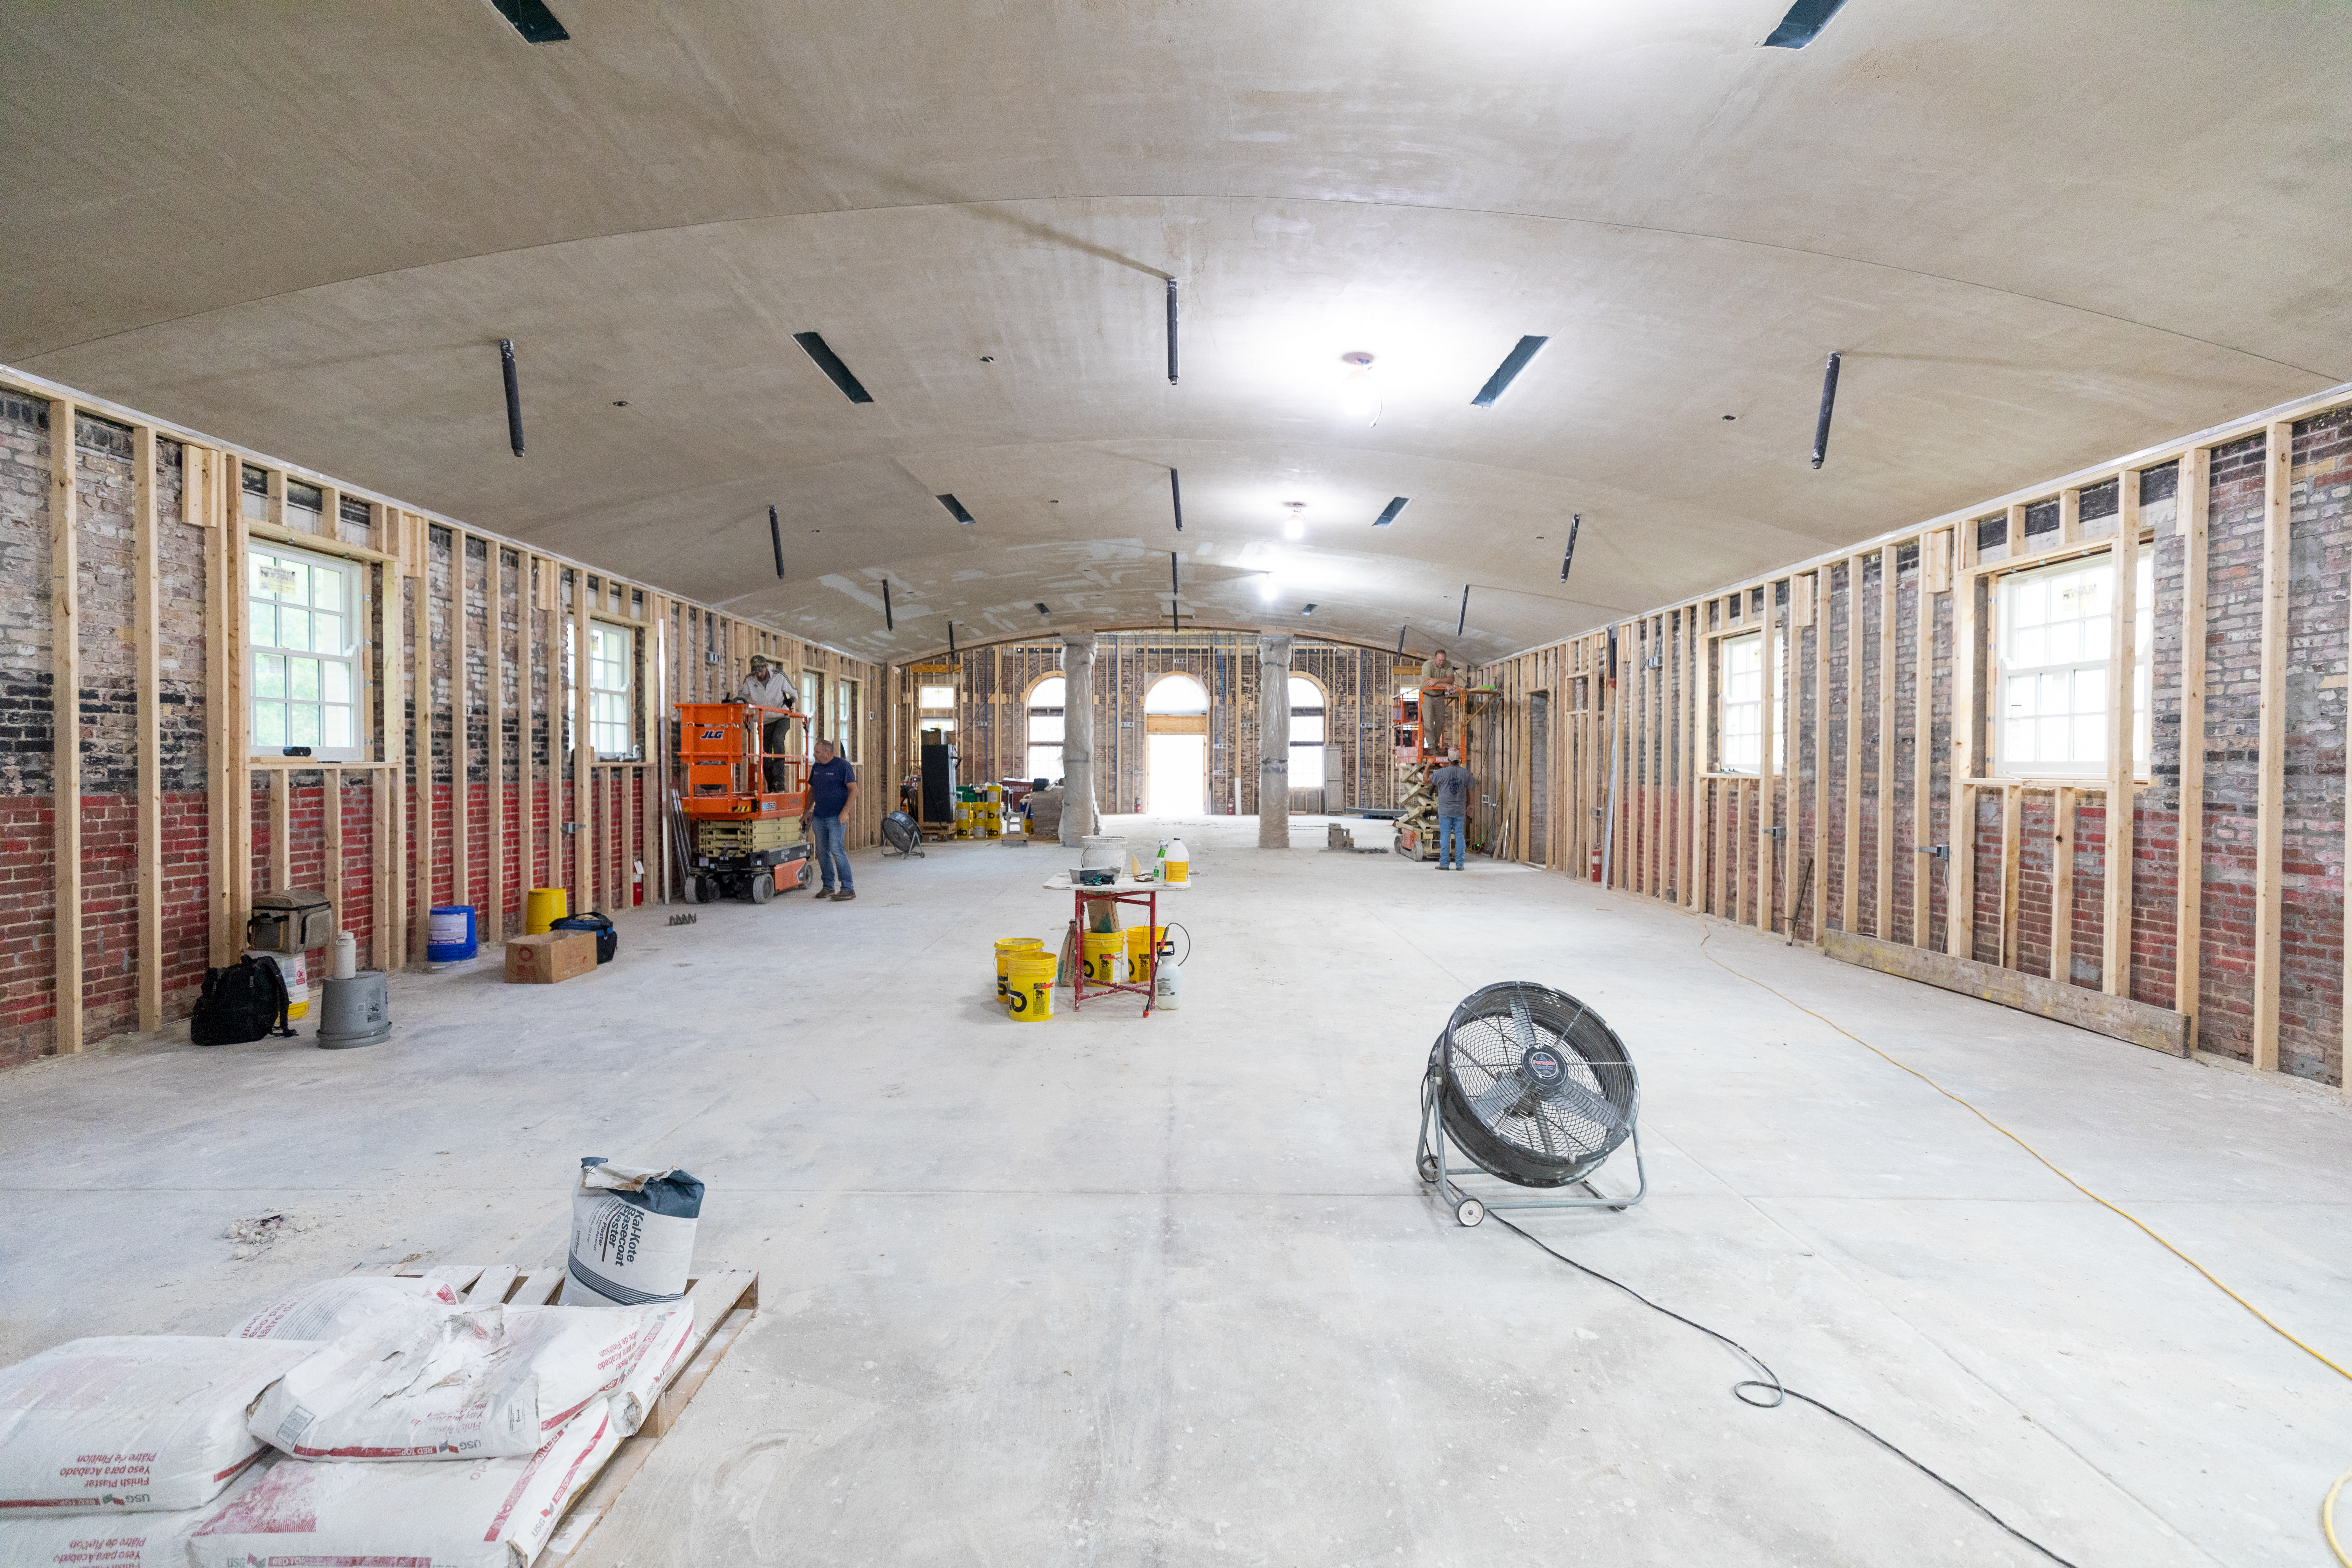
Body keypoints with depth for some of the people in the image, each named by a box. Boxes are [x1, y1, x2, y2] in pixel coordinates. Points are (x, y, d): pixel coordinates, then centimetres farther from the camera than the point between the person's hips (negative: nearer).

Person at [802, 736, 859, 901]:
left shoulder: (842, 766, -7)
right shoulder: (816, 768, 13)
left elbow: (854, 790, -11)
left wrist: (844, 812, -17)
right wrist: (806, 812, 17)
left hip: (835, 817, -7)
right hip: (818, 817, 7)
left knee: (837, 849, -13)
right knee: (822, 852, 9)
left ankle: (848, 889, -11)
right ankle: (828, 886, 18)